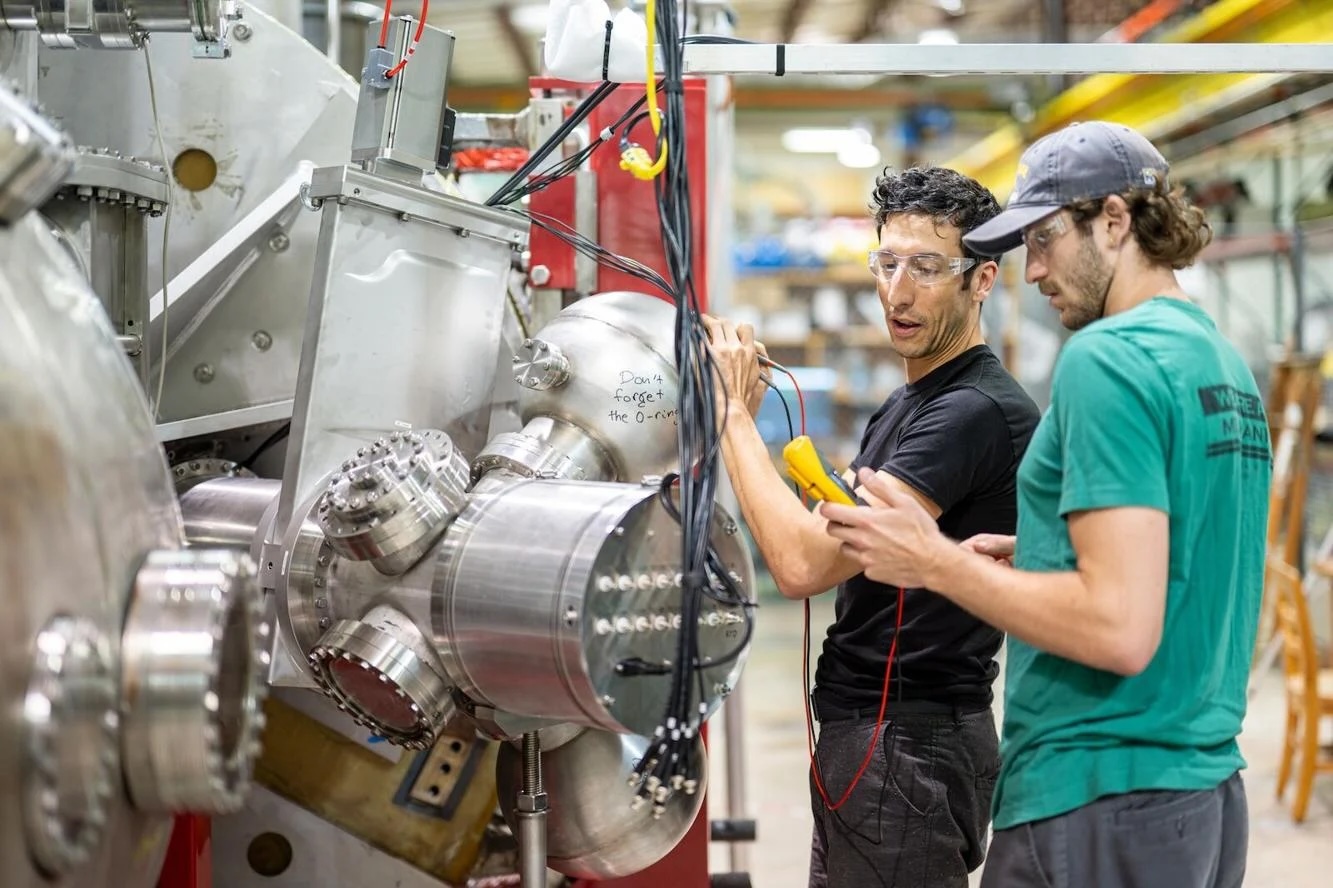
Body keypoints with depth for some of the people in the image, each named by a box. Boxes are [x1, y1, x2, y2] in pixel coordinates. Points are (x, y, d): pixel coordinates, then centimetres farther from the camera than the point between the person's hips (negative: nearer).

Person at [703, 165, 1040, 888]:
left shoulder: (978, 410, -19)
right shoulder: (906, 405, 14)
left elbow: (806, 564, -25)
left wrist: (736, 413, -16)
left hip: (909, 745, -10)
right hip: (861, 730, 10)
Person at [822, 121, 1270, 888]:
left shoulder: (1109, 358, -15)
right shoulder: (1225, 361, 12)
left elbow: (1120, 628, -23)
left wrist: (935, 561, -14)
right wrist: (1037, 557, 12)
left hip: (1101, 802, -9)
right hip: (1208, 792, 9)